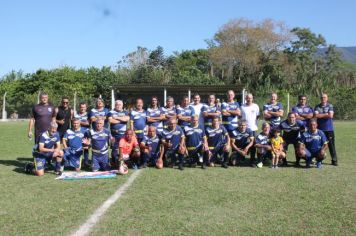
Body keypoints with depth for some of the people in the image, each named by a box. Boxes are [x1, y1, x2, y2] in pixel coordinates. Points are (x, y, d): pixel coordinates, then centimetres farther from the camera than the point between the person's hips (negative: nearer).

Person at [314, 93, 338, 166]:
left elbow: (331, 115, -11)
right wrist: (326, 114, -8)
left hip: (329, 129, -1)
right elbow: (316, 115, -11)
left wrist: (321, 115, -6)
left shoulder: (330, 106, 4)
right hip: (320, 129, 1)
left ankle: (334, 160, 6)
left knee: (331, 145, 0)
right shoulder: (317, 107, 6)